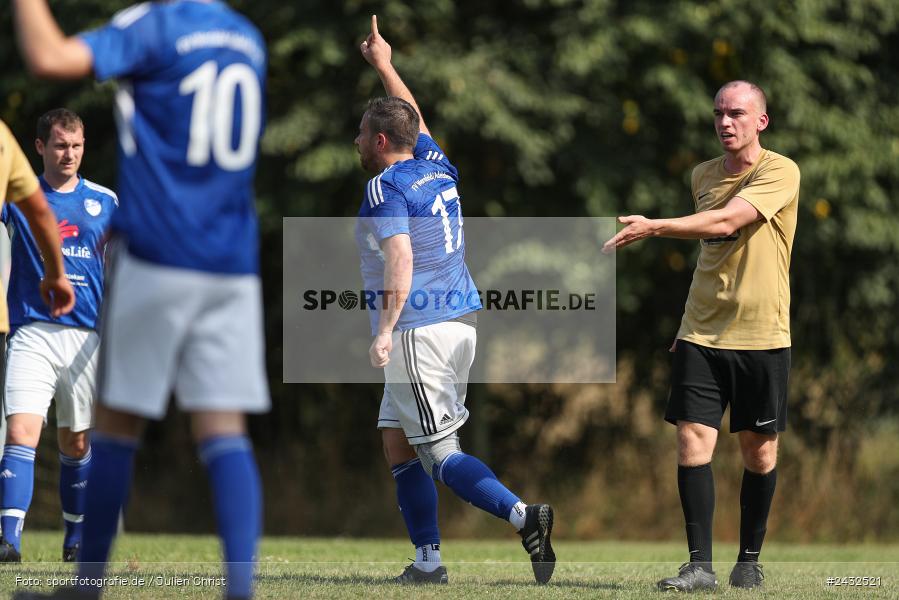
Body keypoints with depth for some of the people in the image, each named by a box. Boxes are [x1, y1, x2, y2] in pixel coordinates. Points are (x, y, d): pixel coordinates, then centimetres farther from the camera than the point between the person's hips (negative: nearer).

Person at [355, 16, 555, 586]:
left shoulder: (385, 188, -10)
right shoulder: (438, 169, 13)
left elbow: (400, 261, -22)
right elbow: (416, 120, 33)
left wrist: (386, 330, -27)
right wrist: (385, 66, 45)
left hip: (417, 330, -9)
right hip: (461, 321, 9)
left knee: (440, 453, -10)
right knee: (398, 439, 14)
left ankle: (523, 516, -26)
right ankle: (427, 560, 11)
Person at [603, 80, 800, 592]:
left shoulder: (780, 173, -9)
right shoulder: (704, 175, 11)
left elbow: (726, 223, -22)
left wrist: (653, 228, -28)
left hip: (762, 334, -4)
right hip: (702, 333, 4)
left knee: (759, 449, 4)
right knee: (693, 440, -9)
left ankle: (750, 559, 20)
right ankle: (700, 565, -9)